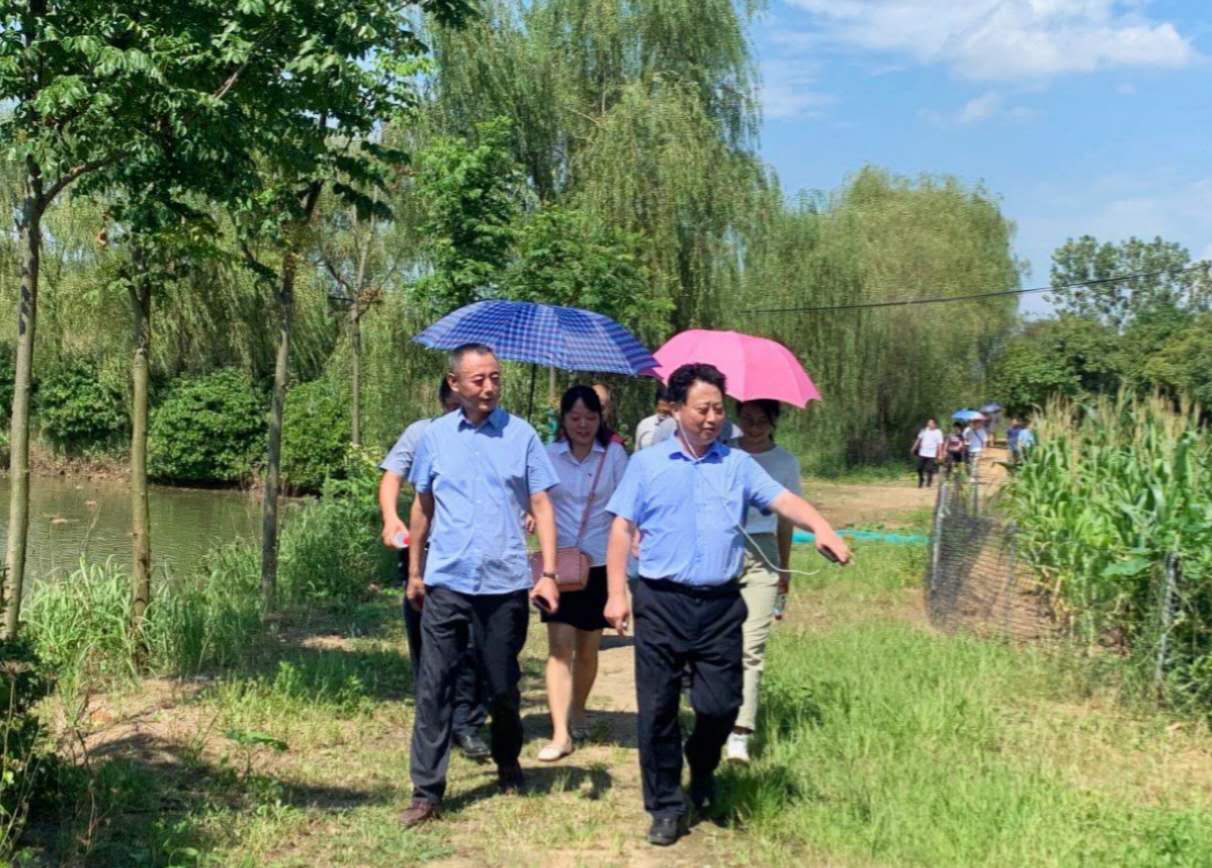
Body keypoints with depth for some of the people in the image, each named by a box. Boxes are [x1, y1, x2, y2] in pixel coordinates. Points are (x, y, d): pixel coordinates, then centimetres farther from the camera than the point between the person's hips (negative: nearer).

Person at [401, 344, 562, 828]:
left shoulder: (520, 435, 0)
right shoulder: (435, 437, 4)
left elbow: (541, 506, 0)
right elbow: (423, 507, 13)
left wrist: (548, 574, -7)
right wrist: (414, 572, 14)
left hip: (506, 583, -1)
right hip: (446, 583, 1)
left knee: (503, 687, 11)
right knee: (434, 689, -1)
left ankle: (508, 766, 35)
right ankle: (426, 791, 6)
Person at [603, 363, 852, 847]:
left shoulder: (738, 465, 8)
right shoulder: (647, 463, 5)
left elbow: (783, 500, -4)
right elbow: (623, 529, 3)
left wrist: (820, 526, -24)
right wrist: (616, 593, -4)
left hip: (721, 606, 1)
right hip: (661, 603, -1)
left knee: (721, 704, 2)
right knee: (657, 708, 3)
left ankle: (702, 772, 34)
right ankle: (666, 805, 18)